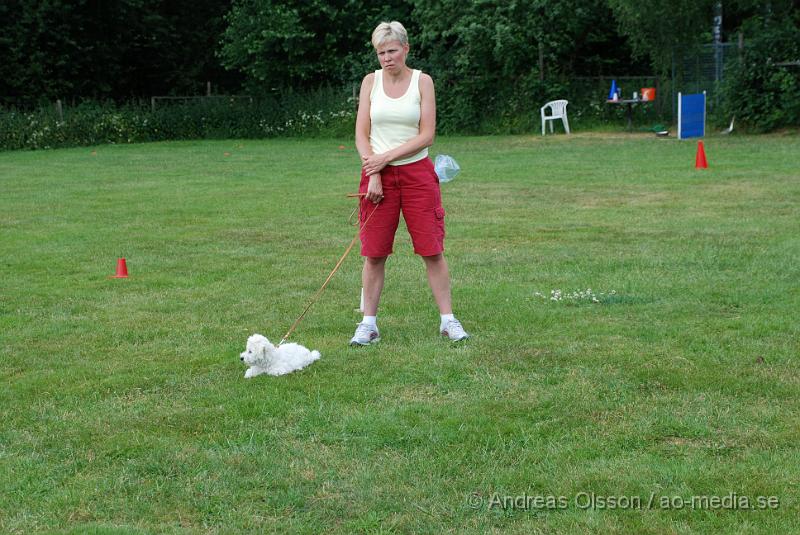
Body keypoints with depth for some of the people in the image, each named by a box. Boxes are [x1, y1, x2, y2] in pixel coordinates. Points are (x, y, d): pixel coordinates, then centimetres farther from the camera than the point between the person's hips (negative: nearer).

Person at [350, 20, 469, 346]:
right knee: (374, 253, 2)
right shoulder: (371, 81, 5)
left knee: (432, 249, -1)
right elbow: (362, 134, 3)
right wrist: (373, 173, -9)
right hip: (378, 175, 1)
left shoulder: (422, 81, 0)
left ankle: (448, 319, 7)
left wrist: (386, 157, -12)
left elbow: (427, 136, -6)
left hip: (417, 173, -1)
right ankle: (368, 324, 9)